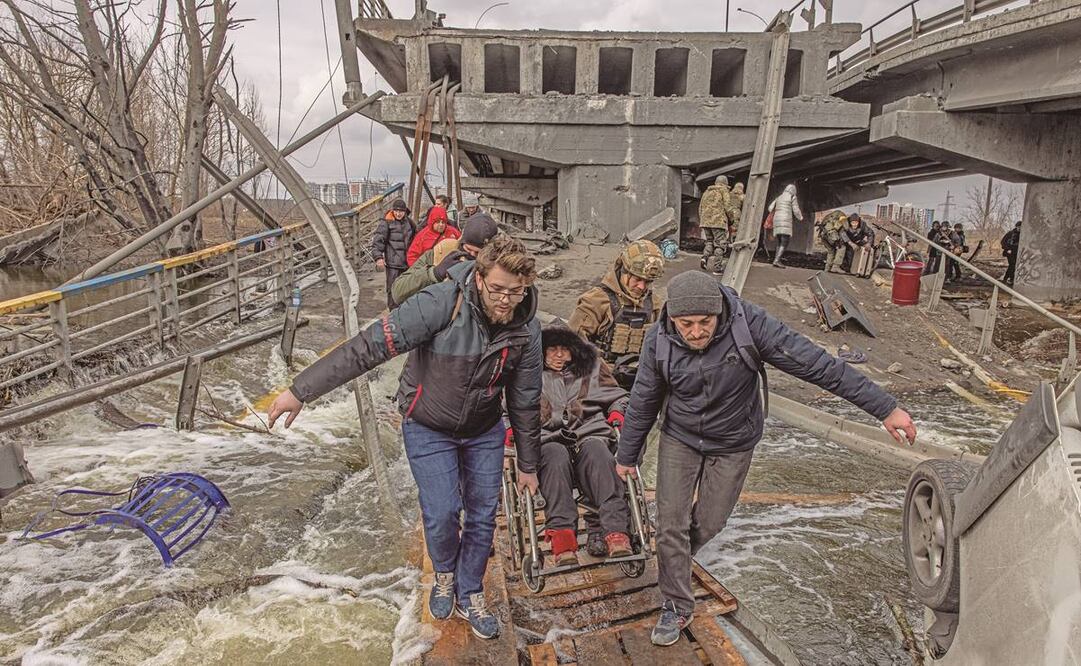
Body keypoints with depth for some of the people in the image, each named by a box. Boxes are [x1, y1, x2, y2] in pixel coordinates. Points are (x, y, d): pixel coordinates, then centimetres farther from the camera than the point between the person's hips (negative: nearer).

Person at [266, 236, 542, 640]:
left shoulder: (526, 330, -16)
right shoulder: (442, 304, -30)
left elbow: (525, 402, -4)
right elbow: (370, 346, -32)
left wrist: (528, 465, 5)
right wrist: (302, 390, -32)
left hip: (485, 431, 4)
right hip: (428, 428, -3)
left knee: (483, 516, 8)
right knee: (442, 514, -7)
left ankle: (469, 594, 33)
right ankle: (444, 574, 29)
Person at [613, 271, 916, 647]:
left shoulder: (749, 325, -30)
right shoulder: (659, 341, -22)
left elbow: (816, 364, -28)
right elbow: (643, 402, -7)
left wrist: (885, 407, -26)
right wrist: (627, 456, 4)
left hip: (732, 445, 0)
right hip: (679, 440, 1)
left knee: (708, 524, 13)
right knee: (671, 524, -1)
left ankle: (675, 563, 46)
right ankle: (677, 607, 19)